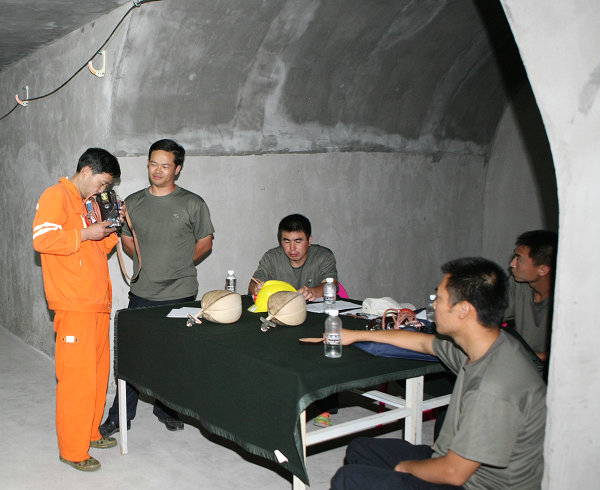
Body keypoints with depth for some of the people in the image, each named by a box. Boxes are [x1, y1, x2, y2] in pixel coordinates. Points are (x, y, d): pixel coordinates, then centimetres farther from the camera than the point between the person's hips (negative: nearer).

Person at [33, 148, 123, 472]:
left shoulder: (85, 204, 23)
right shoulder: (56, 195, -5)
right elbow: (42, 238, -20)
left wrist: (112, 229, 13)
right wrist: (86, 234, -14)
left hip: (97, 303, 9)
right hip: (74, 305, -9)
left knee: (98, 371, 13)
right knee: (77, 376, -5)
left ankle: (90, 433, 28)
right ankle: (73, 450, 4)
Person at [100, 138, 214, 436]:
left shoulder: (193, 204, -2)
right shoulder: (133, 203, 7)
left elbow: (205, 243, 6)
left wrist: (179, 265, 3)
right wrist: (148, 263, 9)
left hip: (179, 295, -2)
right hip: (141, 293, 2)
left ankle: (167, 410, 28)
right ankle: (120, 415, 18)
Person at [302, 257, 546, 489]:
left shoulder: (494, 389, -33)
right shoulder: (489, 343, -4)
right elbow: (422, 342, 14)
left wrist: (406, 467, -4)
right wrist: (356, 335, 22)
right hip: (459, 460, 9)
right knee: (359, 449, 17)